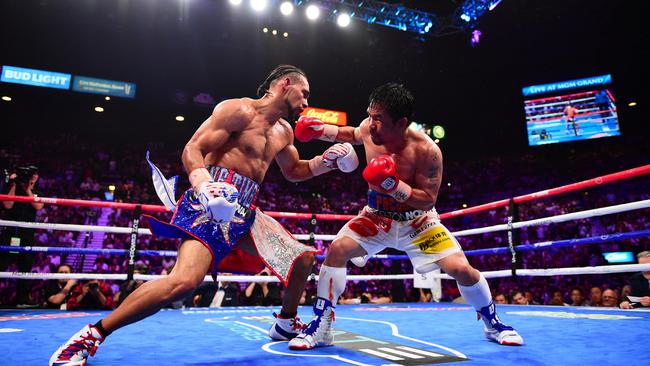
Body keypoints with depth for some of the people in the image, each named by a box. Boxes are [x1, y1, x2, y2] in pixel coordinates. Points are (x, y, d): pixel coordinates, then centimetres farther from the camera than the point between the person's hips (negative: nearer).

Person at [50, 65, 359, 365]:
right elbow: (192, 150, -13)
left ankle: (286, 324, 34)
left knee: (303, 257, 12)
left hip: (245, 213, 9)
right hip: (212, 204, -9)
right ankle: (91, 335, -9)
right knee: (185, 280, -29)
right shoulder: (239, 110, -7)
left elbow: (294, 171, 31)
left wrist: (326, 161, 15)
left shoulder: (283, 130, 19)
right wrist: (203, 184, -33)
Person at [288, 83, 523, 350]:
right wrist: (320, 130, -5)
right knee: (337, 249, -19)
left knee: (461, 269, -12)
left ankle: (493, 324, 20)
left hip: (417, 220, -2)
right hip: (377, 216, 3)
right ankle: (321, 326, -6)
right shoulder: (369, 129, -17)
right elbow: (352, 134, 9)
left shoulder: (426, 150, -29)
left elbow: (428, 199, -24)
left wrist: (394, 185, -39)